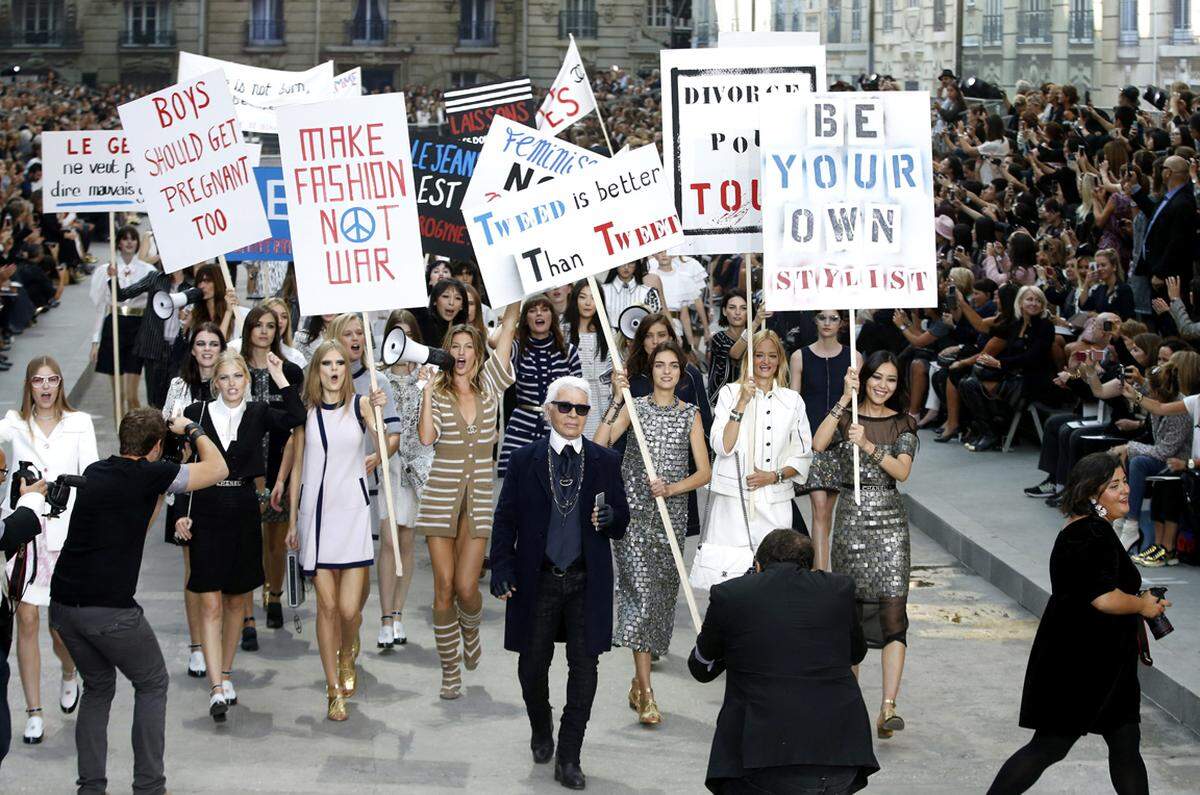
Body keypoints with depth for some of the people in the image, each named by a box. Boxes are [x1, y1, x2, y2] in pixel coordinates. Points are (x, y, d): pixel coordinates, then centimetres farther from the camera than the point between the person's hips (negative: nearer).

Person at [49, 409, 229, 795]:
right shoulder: (151, 474, -8)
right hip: (109, 610, -6)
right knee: (152, 684, 14)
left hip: (63, 604, 7)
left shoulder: (95, 472, 13)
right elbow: (218, 469, 2)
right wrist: (191, 429, 15)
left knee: (98, 687, 23)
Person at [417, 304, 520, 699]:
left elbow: (508, 327, 0)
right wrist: (427, 389, -13)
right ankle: (450, 671, 9)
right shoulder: (437, 392, 3)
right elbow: (426, 437, -13)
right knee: (444, 587, -1)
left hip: (480, 498, 1)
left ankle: (470, 630, 28)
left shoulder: (489, 384, 7)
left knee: (466, 586, -7)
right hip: (442, 497, -1)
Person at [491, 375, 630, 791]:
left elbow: (621, 525, 6)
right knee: (532, 666, 10)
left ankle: (568, 759, 7)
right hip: (537, 580, 0)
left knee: (584, 667, -1)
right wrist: (502, 570, -8)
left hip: (587, 583, 0)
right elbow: (506, 520, 2)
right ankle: (541, 731, 38)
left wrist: (609, 518, -18)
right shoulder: (525, 460, 1)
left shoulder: (606, 462, 4)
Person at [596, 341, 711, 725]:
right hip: (634, 510, -3)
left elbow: (704, 472, 4)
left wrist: (672, 487, -13)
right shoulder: (635, 407, 3)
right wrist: (616, 401, -18)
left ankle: (639, 682, 22)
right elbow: (599, 445, -13)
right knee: (641, 589, -13)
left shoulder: (690, 415, 8)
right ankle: (645, 692, -14)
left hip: (672, 512, 3)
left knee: (663, 591, 7)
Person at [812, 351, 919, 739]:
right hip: (850, 518, 1)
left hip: (888, 522, -1)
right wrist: (846, 398, -17)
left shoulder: (903, 424, 6)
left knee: (893, 612, -12)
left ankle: (888, 707, -18)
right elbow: (819, 444, -15)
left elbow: (902, 471, -8)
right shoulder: (845, 417, 5)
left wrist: (868, 446, -20)